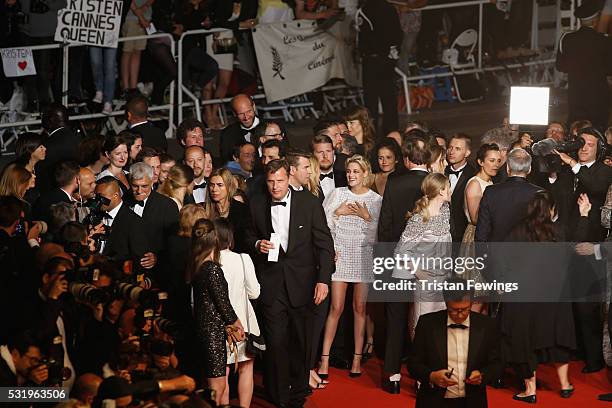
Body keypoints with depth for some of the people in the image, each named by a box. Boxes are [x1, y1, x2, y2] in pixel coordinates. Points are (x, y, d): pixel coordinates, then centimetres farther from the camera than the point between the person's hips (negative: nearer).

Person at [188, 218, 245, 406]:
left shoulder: (196, 267, 6)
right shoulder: (213, 269, -19)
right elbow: (223, 301, -14)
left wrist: (228, 325, 11)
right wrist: (237, 324, 3)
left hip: (202, 326, 8)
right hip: (214, 331, -8)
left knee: (216, 381, 17)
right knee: (217, 384, -2)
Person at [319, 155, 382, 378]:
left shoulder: (376, 199, 4)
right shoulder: (338, 193, 5)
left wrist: (366, 216, -11)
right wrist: (337, 213, -10)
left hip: (364, 255, 0)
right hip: (340, 254, 0)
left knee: (360, 307, 3)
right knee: (336, 308, -4)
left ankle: (357, 358, 10)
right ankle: (324, 358, 1)